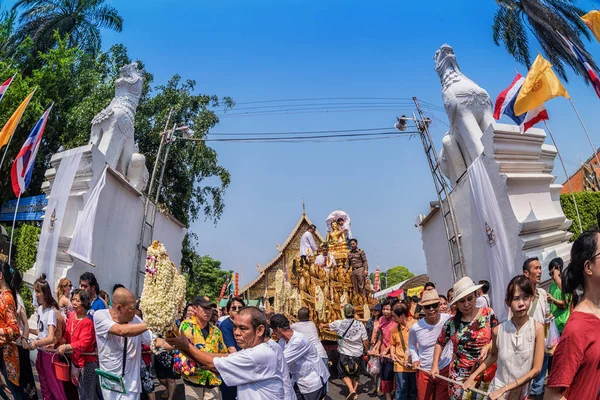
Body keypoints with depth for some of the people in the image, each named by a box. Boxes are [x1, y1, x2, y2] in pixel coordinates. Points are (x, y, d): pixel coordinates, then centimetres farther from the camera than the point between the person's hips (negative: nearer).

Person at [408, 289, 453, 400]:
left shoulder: (449, 320, -16)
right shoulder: (415, 327, -11)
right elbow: (411, 344, 10)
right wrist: (415, 359, -3)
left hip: (446, 369, -1)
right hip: (423, 371, 1)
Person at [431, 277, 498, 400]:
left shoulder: (488, 314, -6)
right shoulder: (452, 323, -3)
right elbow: (440, 343, 8)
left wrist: (488, 346, -18)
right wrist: (435, 365, 2)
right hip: (459, 375, 1)